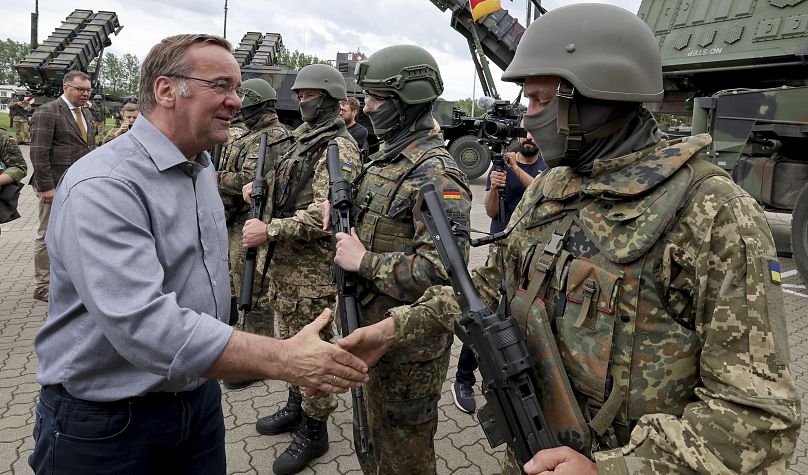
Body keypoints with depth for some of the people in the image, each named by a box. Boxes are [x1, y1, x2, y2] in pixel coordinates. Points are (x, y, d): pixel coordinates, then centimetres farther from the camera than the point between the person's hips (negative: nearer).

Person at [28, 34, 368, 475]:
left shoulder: (201, 167, 5)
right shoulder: (104, 186, -25)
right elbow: (141, 323, -35)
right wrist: (283, 359, -36)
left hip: (199, 393, 7)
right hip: (105, 422, -7)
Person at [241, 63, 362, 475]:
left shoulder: (339, 147, -15)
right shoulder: (303, 139, 14)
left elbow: (326, 213, -26)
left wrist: (269, 230, -27)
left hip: (313, 267, -9)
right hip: (283, 260, 9)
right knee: (290, 339, 20)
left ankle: (313, 430, 19)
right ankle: (296, 407, 39)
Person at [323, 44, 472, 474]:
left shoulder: (436, 174, -22)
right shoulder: (384, 157, 8)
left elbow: (444, 269, -31)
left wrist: (364, 261, -23)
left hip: (409, 341, -9)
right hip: (372, 327, 9)